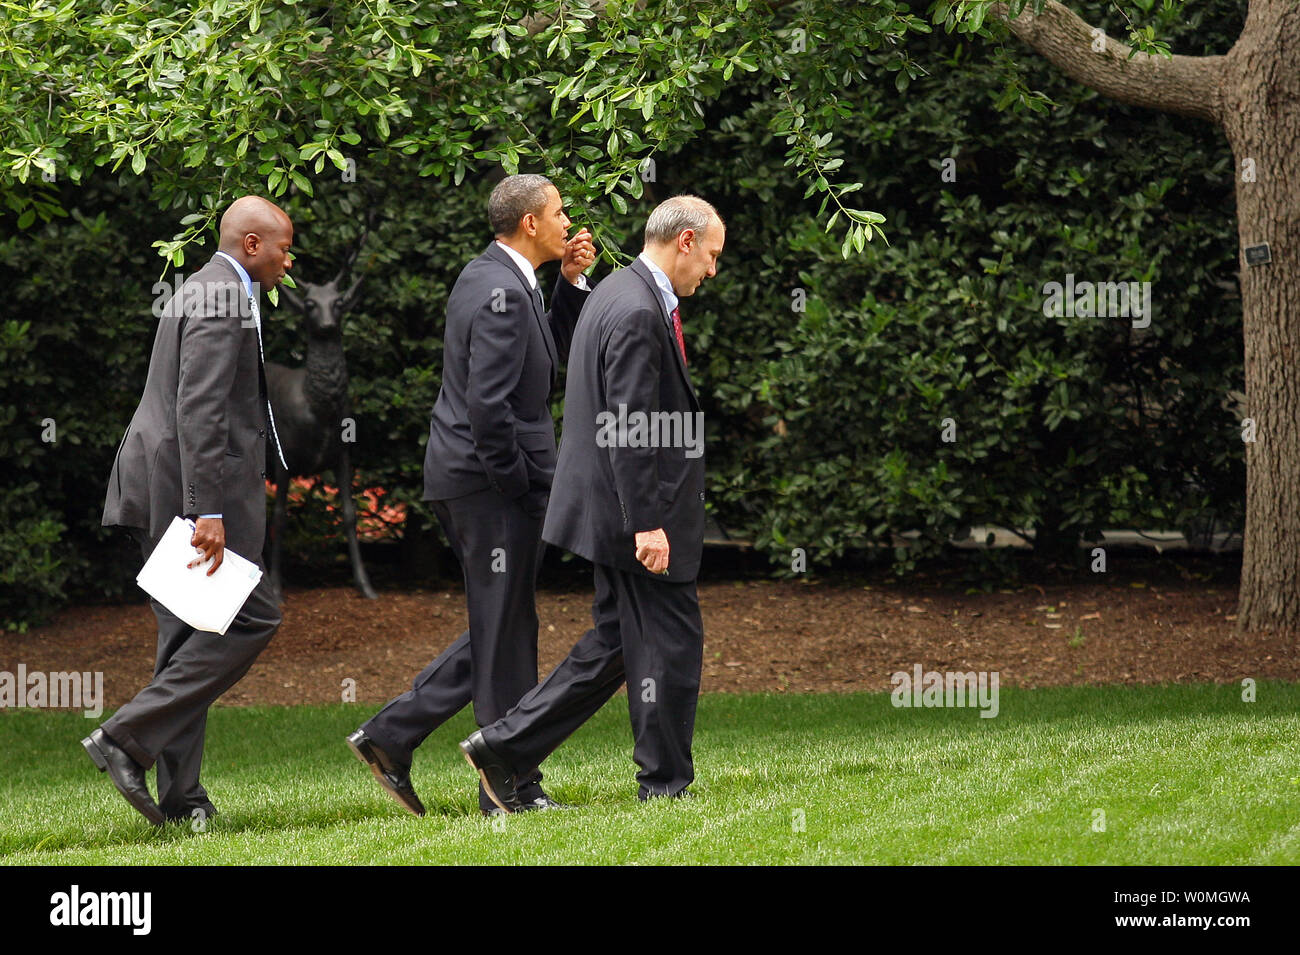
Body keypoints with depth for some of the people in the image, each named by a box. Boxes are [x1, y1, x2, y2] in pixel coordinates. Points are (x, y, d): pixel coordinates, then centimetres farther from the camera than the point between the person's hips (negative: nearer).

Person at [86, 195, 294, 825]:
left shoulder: (202, 292, 20)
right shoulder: (223, 300, -13)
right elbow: (199, 408, -22)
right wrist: (208, 512, -26)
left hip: (161, 489, 11)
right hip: (198, 485, -11)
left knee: (190, 633, 9)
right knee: (248, 618, -8)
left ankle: (180, 796, 7)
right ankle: (129, 738, -13)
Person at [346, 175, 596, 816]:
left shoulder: (491, 277, 14)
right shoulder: (499, 293, -18)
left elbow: (553, 356, 24)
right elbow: (488, 403, -25)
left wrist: (571, 283, 12)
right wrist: (516, 484, -16)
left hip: (472, 484, 10)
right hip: (489, 483, -10)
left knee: (500, 631, 16)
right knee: (505, 636, -1)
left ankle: (392, 736, 16)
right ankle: (512, 788, 6)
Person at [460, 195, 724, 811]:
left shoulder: (616, 294, 14)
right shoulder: (638, 312, -19)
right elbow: (630, 429, -23)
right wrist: (647, 523, -23)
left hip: (614, 507, 10)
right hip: (636, 509, -10)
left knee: (614, 643, 14)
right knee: (669, 644, -1)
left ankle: (504, 746, 13)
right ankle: (665, 785, 7)